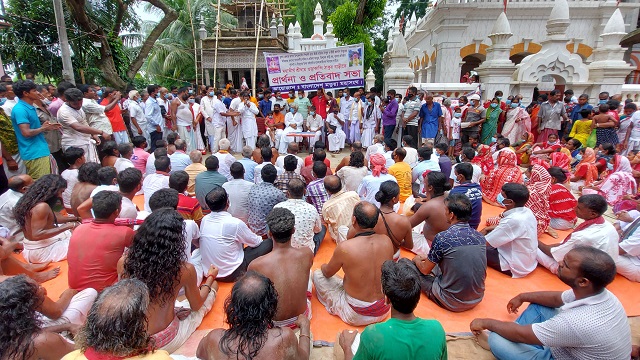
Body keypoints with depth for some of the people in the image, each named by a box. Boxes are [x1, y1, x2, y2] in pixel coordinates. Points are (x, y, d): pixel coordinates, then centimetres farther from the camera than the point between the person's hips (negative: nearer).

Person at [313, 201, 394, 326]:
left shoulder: (344, 248, -27)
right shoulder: (387, 241, -14)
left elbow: (327, 273, -5)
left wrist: (324, 267, 18)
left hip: (356, 316, -5)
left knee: (317, 274, 10)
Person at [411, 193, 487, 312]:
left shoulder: (442, 238, -20)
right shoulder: (481, 237, -3)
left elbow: (425, 270, -7)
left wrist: (417, 260, 17)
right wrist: (431, 259, 22)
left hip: (452, 302, -6)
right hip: (477, 299, 6)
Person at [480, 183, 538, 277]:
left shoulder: (513, 220, -31)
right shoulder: (527, 212, -4)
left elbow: (486, 242, -24)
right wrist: (486, 229, 6)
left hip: (515, 268, -9)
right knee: (491, 232, 15)